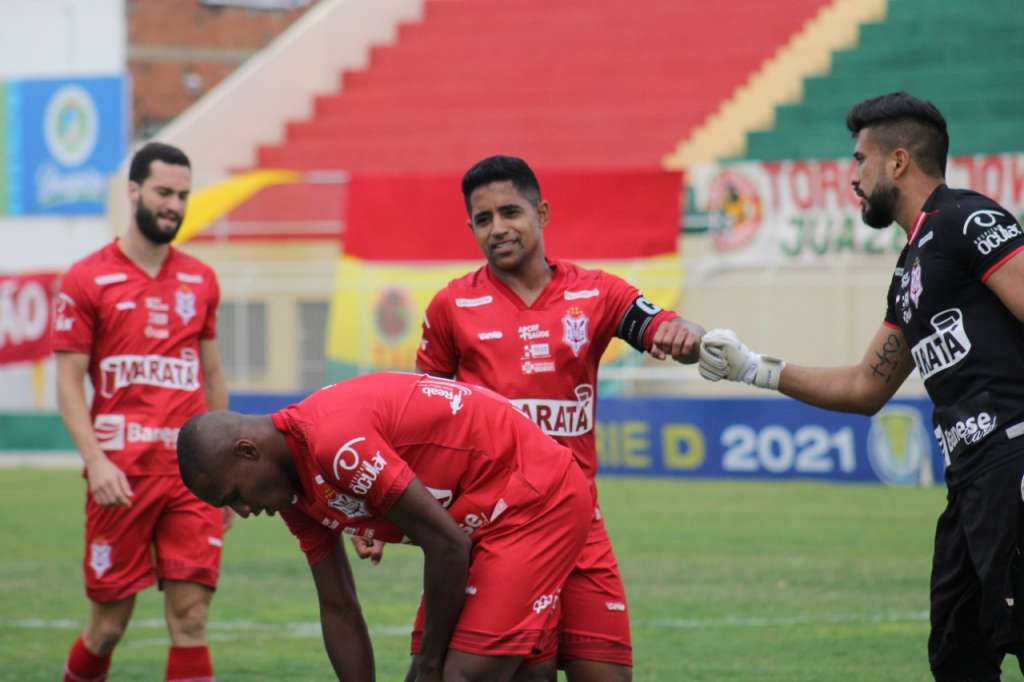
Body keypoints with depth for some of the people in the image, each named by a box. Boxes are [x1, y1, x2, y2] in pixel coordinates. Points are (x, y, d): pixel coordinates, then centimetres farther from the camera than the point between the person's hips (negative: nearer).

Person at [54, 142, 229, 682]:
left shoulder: (200, 282, 13)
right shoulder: (87, 280, 0)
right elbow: (68, 381, -3)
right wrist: (95, 459, -16)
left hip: (193, 472, 3)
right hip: (122, 474, -3)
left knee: (190, 618, -4)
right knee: (109, 624, 2)